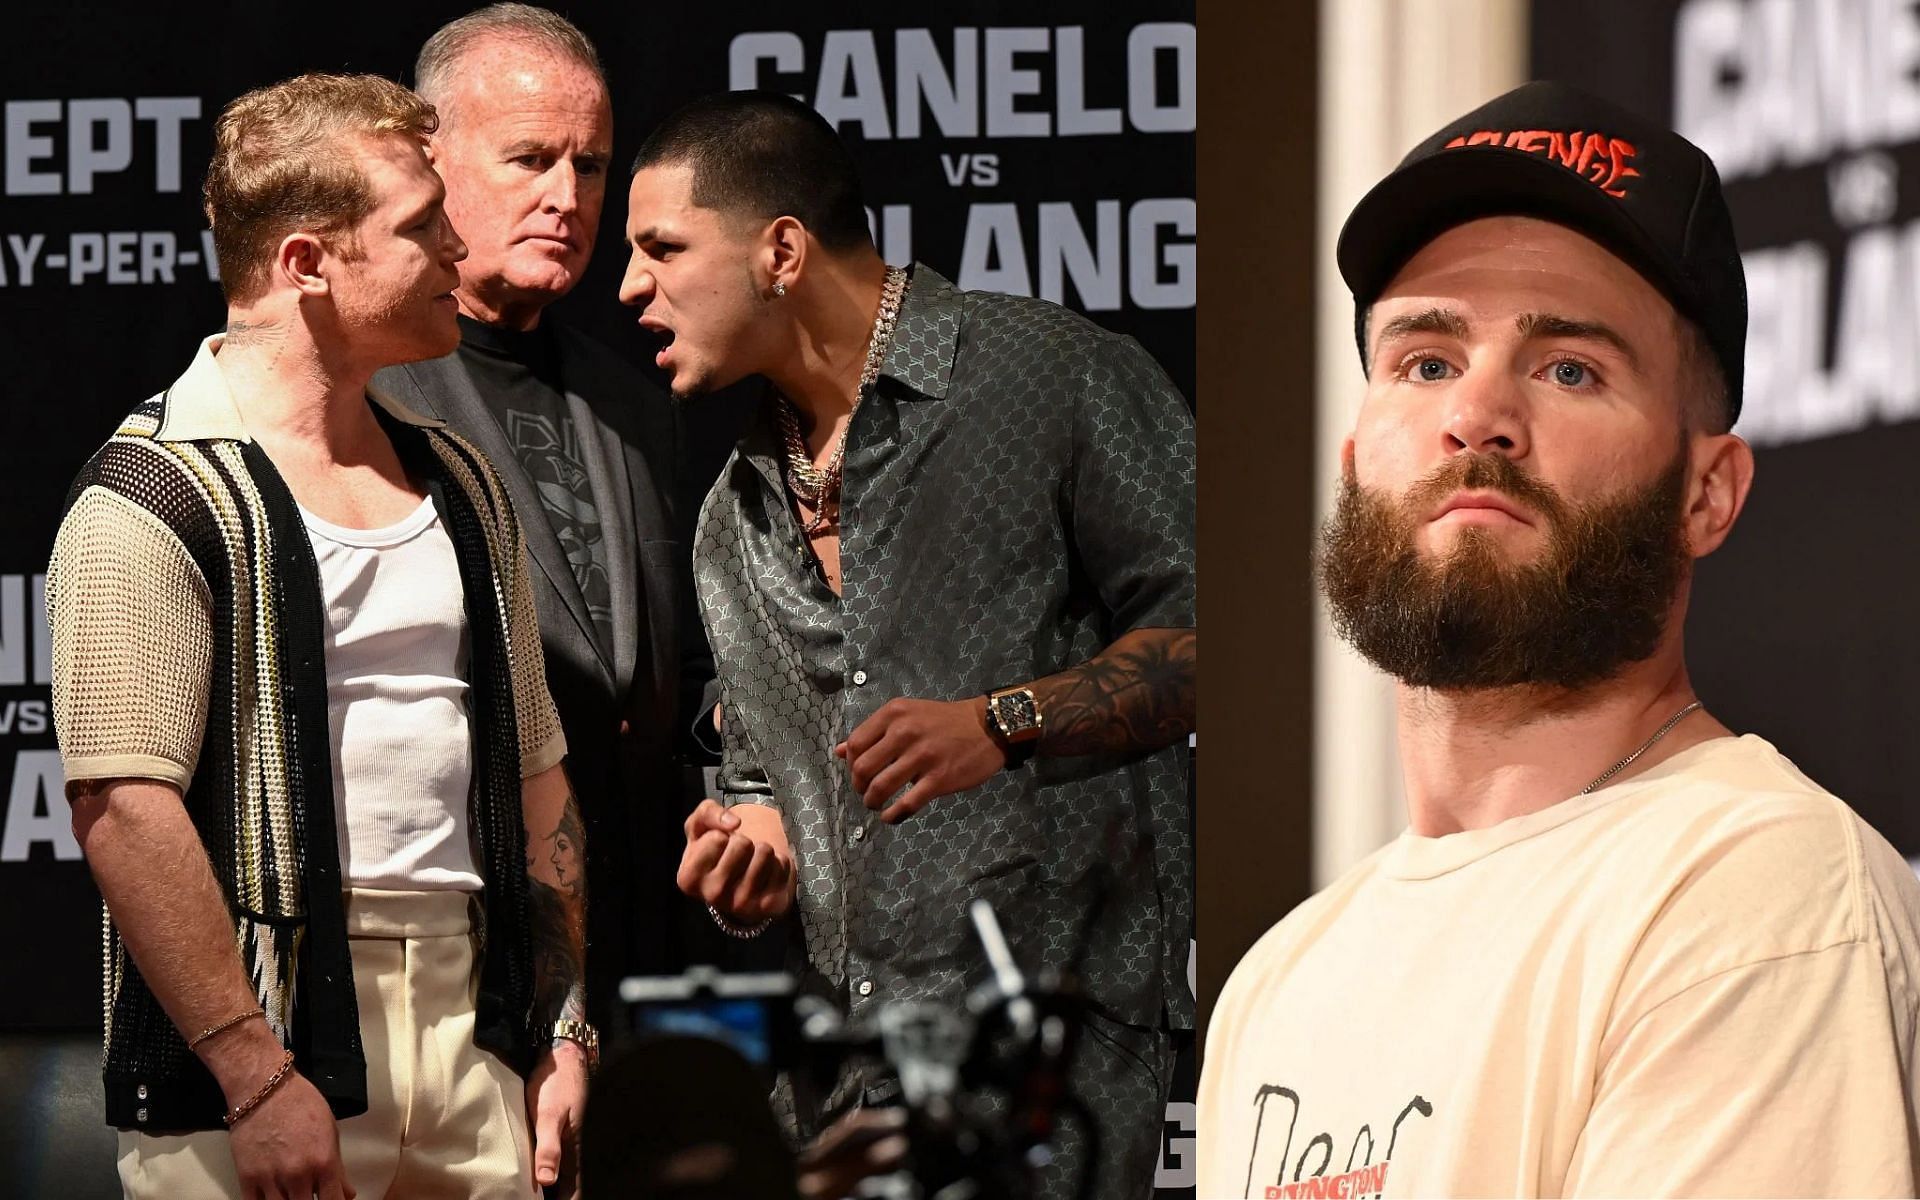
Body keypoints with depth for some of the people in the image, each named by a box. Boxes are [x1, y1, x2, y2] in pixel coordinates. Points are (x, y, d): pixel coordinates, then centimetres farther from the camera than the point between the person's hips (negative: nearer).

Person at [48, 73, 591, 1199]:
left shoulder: (462, 483, 15)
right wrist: (260, 1080, -21)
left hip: (474, 1036, 6)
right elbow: (122, 803, -17)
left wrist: (565, 1026, 12)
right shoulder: (158, 496, -9)